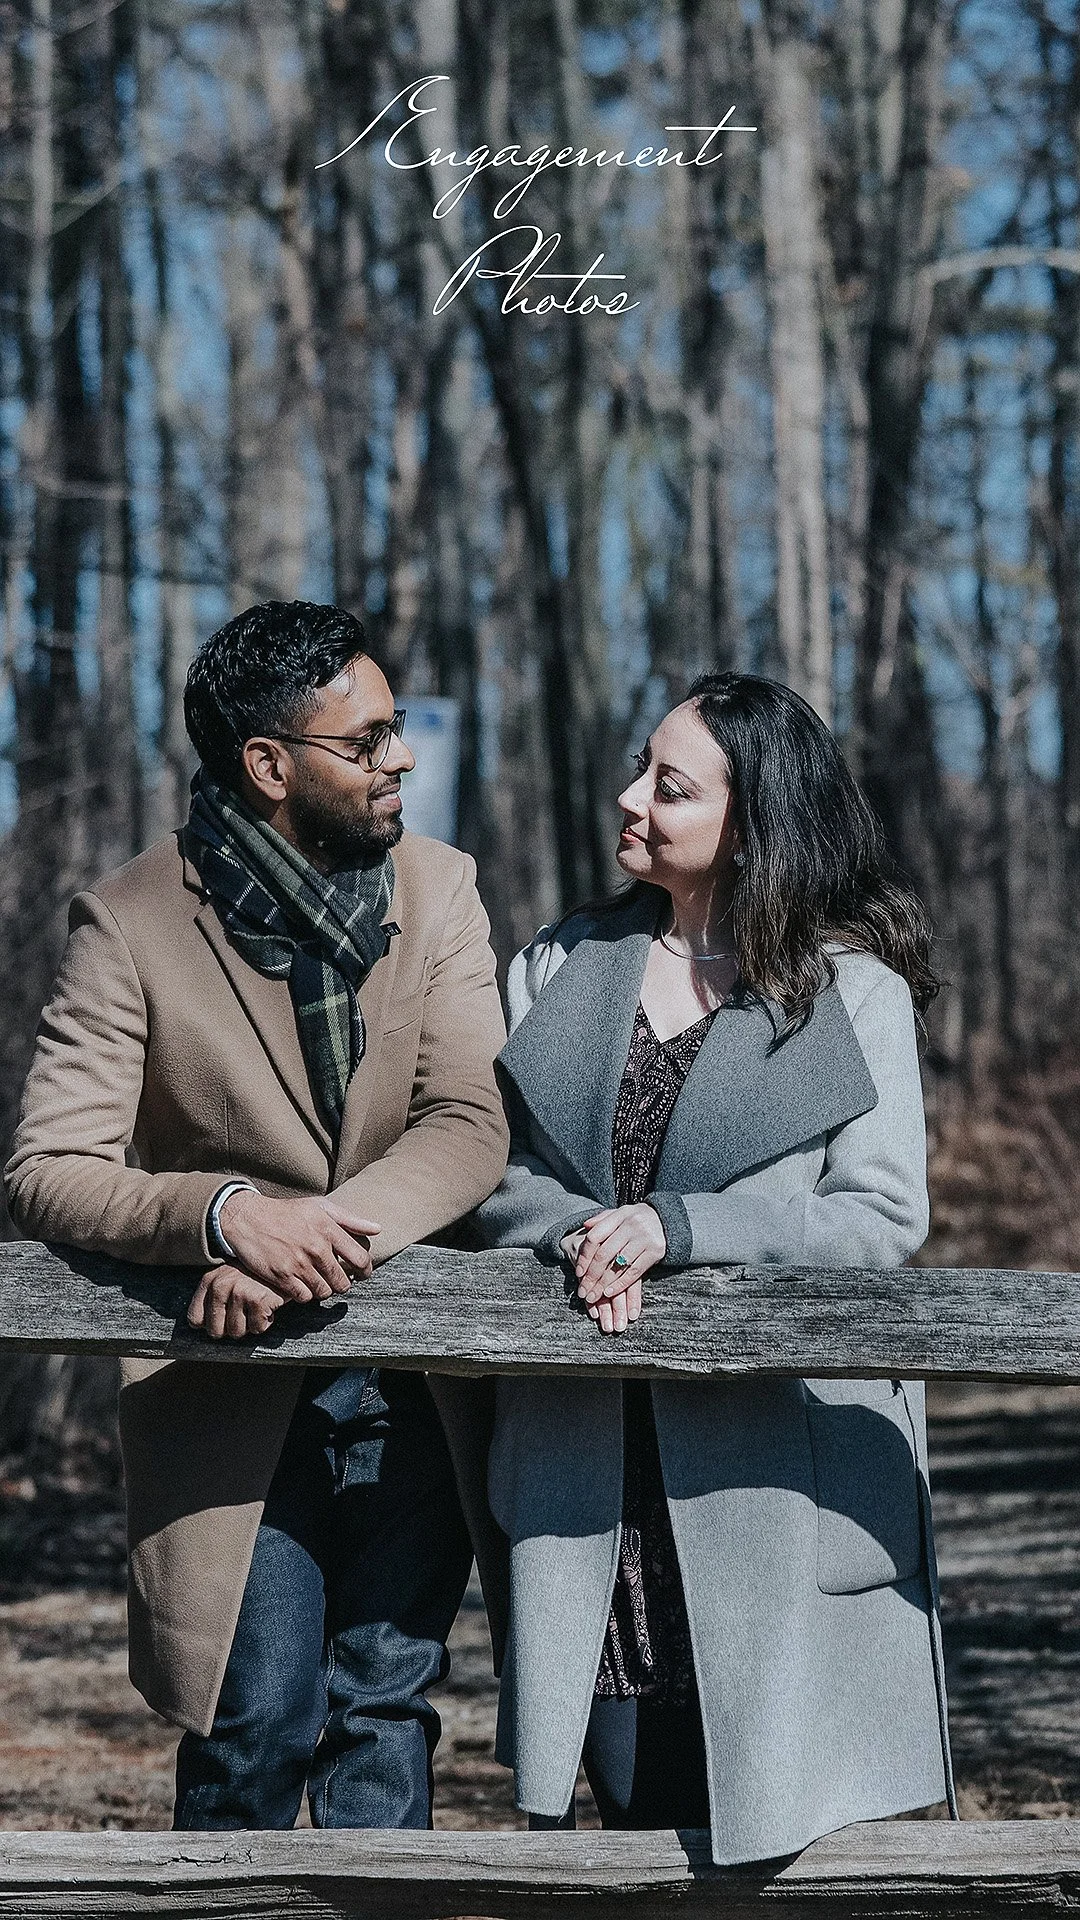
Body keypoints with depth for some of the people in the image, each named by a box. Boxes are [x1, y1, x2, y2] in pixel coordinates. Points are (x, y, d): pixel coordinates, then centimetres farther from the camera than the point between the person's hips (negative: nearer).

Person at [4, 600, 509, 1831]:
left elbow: (472, 1129, -9)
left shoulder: (437, 888, 1)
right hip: (230, 1393, -3)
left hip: (414, 1373, 3)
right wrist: (228, 1214, -31)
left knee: (387, 1716, 5)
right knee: (254, 1723, -6)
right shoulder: (134, 924, -9)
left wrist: (322, 1235, -26)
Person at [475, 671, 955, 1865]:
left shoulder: (854, 991, 0)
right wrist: (577, 1232, -15)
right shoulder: (562, 965, 11)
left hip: (774, 1457, -3)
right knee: (638, 1805, 6)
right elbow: (484, 1166, 7)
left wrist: (675, 1227, -18)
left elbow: (883, 1217, -8)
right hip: (588, 1464, 3)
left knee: (760, 1811, -2)